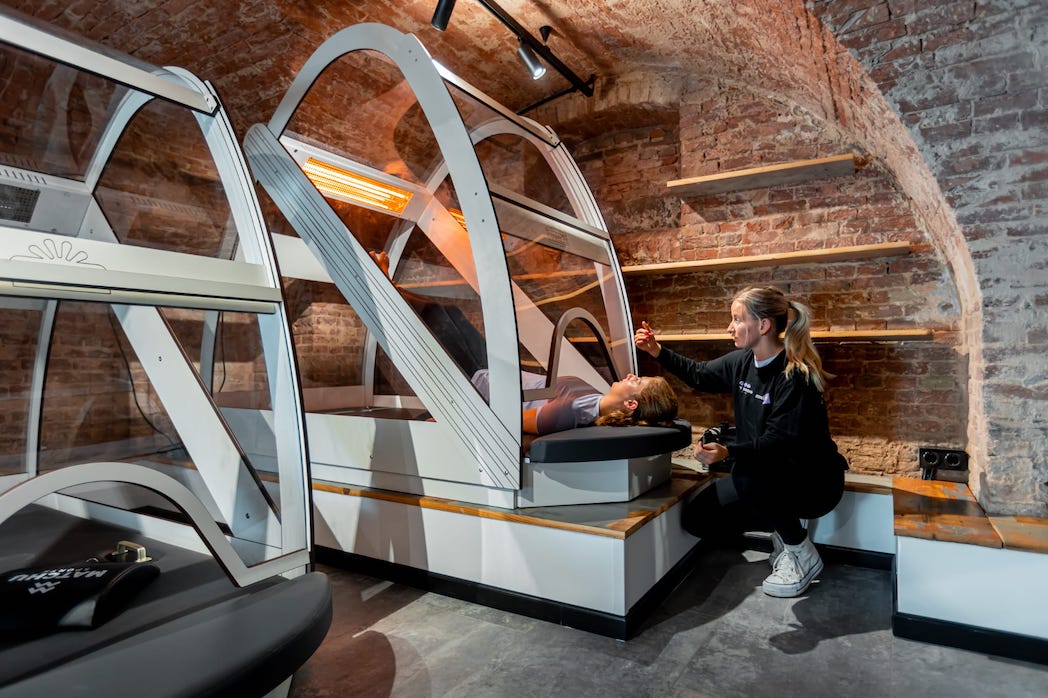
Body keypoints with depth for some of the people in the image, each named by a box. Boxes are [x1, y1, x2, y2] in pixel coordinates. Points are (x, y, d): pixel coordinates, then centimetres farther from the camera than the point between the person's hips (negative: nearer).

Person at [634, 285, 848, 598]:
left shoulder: (795, 375, -24)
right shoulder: (742, 361, -2)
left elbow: (780, 442, -30)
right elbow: (700, 374, 15)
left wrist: (728, 452, -45)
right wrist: (658, 352, 4)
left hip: (813, 481, -7)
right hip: (763, 475, 7)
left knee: (749, 475, -38)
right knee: (698, 518, -2)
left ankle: (802, 554, -10)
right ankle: (782, 527, 17)